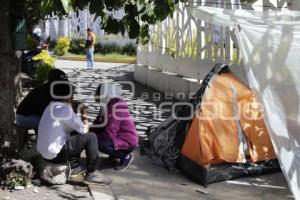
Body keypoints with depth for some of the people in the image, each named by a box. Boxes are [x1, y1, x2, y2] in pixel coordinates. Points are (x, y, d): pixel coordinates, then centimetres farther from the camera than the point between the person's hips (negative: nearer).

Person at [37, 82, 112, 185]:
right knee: (91, 137, -6)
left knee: (75, 134, 25)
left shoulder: (51, 106, 10)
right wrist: (85, 116, 6)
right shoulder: (65, 109, -18)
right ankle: (92, 174, 1)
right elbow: (84, 130, -11)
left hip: (43, 152, 9)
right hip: (55, 154, -9)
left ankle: (73, 167, 26)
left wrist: (81, 118, 11)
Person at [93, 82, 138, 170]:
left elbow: (110, 134, -28)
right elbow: (98, 124, 9)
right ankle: (115, 153, 15)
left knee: (100, 144, -29)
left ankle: (126, 156, -8)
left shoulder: (115, 107, -25)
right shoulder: (108, 104, 4)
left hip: (128, 141, -10)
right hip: (119, 136, 10)